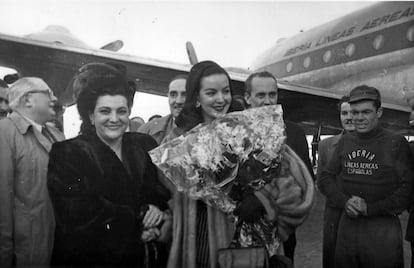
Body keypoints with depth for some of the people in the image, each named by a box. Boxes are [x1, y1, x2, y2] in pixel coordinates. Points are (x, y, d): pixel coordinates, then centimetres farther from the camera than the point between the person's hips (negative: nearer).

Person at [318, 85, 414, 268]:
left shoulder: (396, 143, -5)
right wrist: (344, 201, -9)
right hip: (347, 224, 4)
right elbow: (325, 178, 8)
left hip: (384, 227, -4)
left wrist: (371, 208, -15)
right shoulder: (344, 142, 7)